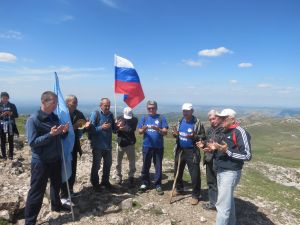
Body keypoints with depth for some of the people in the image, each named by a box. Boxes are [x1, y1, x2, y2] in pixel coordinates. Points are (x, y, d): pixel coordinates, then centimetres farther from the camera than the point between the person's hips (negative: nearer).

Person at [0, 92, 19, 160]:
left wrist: (11, 114, -17)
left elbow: (16, 115, 1)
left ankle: (11, 155, 13)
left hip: (10, 126, 0)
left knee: (11, 141, 4)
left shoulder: (12, 105, 2)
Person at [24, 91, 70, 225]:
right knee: (37, 192, 3)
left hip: (56, 159, 7)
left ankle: (56, 205, 45)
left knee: (56, 185, 23)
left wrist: (64, 131, -12)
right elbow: (32, 142, -22)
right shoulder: (33, 120, -17)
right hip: (41, 162, -7)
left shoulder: (54, 117, 3)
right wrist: (50, 134, -29)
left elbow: (60, 137, 11)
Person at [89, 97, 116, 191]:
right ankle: (95, 184, 27)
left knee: (108, 164, 18)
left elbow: (113, 128, 10)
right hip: (98, 145, -5)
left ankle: (105, 181, 36)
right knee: (96, 166, 9)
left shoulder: (110, 114, 4)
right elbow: (91, 129, -17)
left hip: (108, 145, 6)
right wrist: (101, 127, -28)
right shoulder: (95, 114, -12)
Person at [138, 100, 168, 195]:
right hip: (147, 146, 2)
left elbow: (165, 132, -8)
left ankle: (158, 185, 20)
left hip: (159, 147, -1)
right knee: (145, 166, 11)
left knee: (158, 166, 7)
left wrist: (158, 129, -27)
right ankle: (145, 183, 27)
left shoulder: (161, 118, -1)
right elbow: (140, 131, 1)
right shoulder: (144, 118, 5)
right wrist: (144, 129, -21)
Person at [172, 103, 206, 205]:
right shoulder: (180, 121, 5)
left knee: (195, 174, 1)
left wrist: (194, 137, -27)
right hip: (180, 150, 6)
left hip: (192, 152, -6)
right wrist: (175, 134, -7)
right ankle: (179, 189, 41)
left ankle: (195, 195, 19)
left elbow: (203, 137, -10)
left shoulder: (197, 123, -13)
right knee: (177, 171, 19)